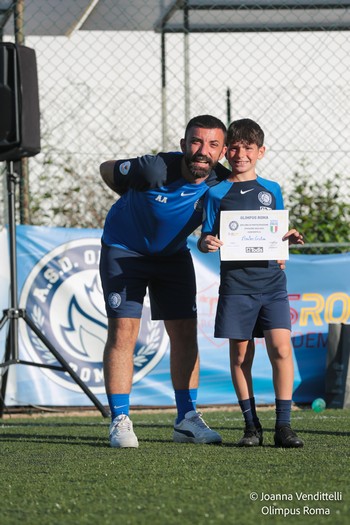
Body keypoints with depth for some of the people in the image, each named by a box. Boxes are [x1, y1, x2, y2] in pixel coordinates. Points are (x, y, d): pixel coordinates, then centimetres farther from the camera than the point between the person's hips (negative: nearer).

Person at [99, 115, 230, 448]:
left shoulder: (221, 183, -18)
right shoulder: (155, 170, -31)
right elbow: (106, 170, -13)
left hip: (173, 254, 4)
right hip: (124, 249, -4)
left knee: (185, 332, 1)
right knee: (122, 330, -11)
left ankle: (187, 419, 10)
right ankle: (119, 421, -7)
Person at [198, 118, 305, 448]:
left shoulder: (271, 190, 13)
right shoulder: (217, 194, 5)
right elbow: (207, 237, 5)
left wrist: (290, 239, -3)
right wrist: (206, 243, -17)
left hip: (271, 281, 1)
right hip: (236, 283, -1)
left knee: (281, 348, -10)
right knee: (240, 354, 3)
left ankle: (283, 425, -7)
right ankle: (251, 425, 13)